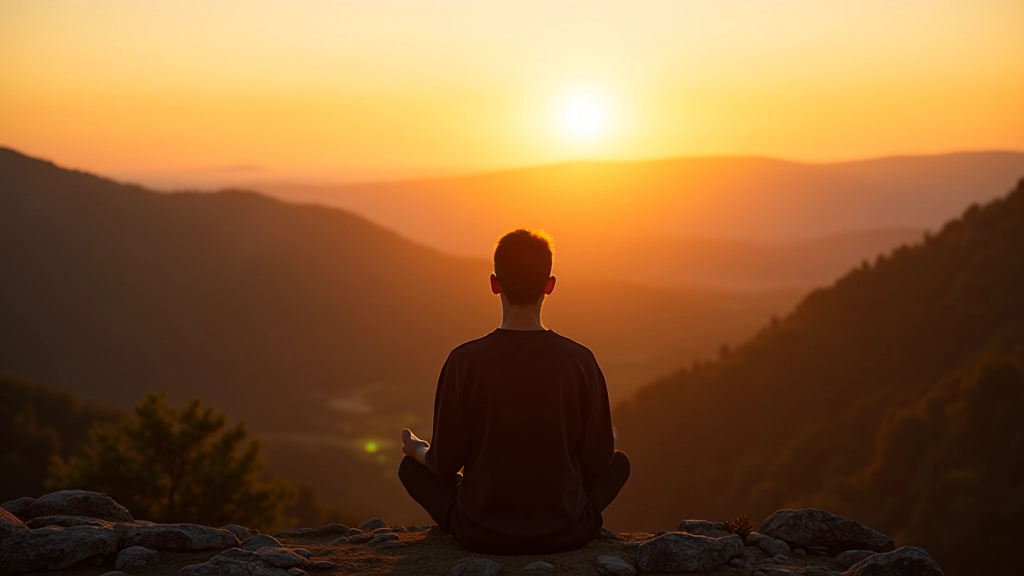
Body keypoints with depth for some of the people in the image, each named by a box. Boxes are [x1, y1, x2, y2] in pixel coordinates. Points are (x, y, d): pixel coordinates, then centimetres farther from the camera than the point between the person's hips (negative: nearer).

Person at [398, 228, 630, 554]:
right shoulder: (580, 361, -12)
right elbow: (597, 461, -3)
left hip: (481, 535, 0)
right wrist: (608, 443, 21)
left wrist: (417, 450, 16)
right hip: (565, 534, 1)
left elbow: (446, 464, -8)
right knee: (619, 462, 28)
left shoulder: (464, 361, -14)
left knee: (411, 467, 25)